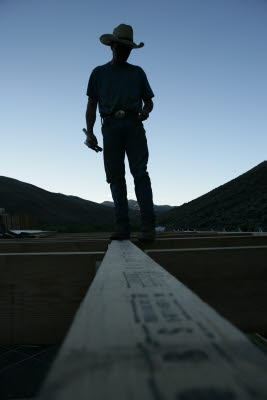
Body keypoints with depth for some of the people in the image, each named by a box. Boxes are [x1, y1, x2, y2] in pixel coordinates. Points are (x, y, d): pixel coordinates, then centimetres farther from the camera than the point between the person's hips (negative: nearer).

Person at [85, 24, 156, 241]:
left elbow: (149, 100, 20)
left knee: (140, 173, -14)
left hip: (133, 124, -1)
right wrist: (90, 132, 1)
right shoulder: (99, 73, 21)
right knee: (116, 177, -5)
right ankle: (122, 226, -4)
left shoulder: (137, 72, 22)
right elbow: (92, 105, 14)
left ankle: (148, 226, -18)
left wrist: (146, 111, -5)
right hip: (110, 125, 1)